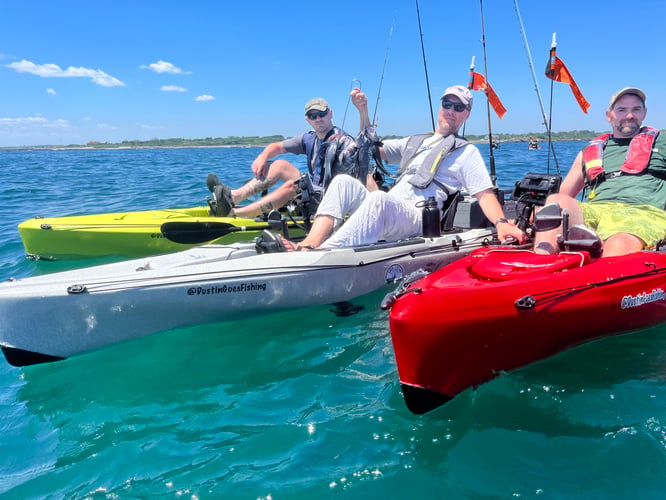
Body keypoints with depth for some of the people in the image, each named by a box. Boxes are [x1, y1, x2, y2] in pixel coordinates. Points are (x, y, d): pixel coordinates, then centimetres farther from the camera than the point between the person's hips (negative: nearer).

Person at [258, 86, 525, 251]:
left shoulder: (466, 152, 13)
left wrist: (501, 222, -20)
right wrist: (363, 111, 23)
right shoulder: (413, 142, 31)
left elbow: (485, 194, 0)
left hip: (419, 219, -6)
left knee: (378, 199, -37)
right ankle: (308, 246, -37)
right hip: (385, 214, 6)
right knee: (344, 181, -16)